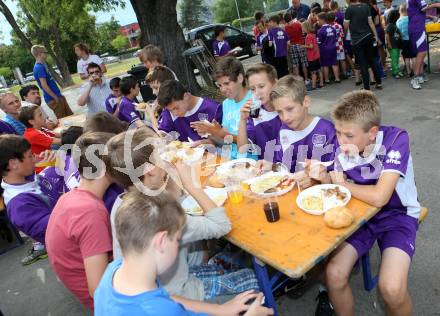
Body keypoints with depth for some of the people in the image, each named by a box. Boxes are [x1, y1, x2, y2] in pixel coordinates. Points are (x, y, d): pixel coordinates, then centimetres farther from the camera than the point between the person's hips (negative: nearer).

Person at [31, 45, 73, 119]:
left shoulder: (42, 66, 13)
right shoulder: (39, 68, -17)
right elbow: (44, 86, -22)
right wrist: (56, 98, -18)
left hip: (58, 96, 10)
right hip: (53, 99, -10)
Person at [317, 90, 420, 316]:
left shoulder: (395, 139, -24)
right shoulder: (344, 145, -12)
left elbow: (379, 197, -31)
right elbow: (337, 182, 2)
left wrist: (344, 185, -15)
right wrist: (322, 175, -20)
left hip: (397, 213, -3)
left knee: (392, 288, -24)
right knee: (334, 275, -15)